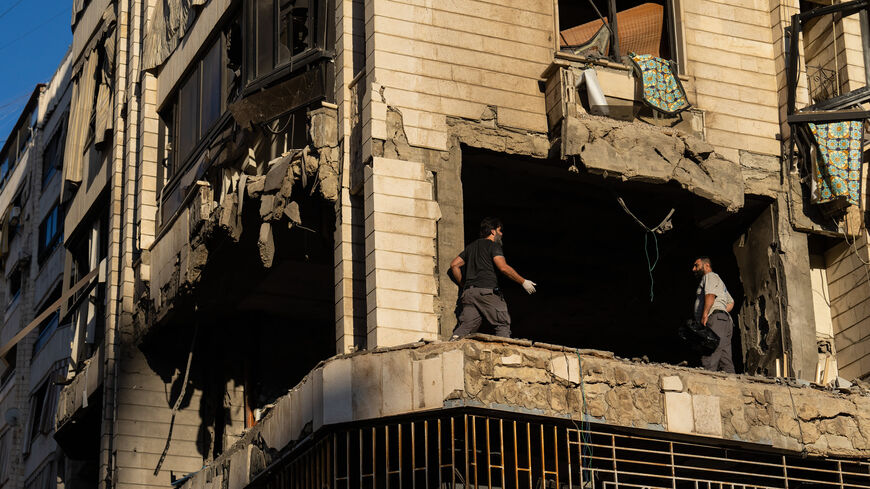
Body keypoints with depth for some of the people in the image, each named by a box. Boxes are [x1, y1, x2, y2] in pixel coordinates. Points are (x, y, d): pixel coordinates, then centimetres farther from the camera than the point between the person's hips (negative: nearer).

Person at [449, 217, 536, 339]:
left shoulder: (471, 247, 25)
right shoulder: (493, 245, 2)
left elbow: (454, 264, 21)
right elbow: (503, 267, -11)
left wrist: (463, 285, 25)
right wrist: (523, 282, -6)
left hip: (469, 292, 6)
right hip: (487, 291, -6)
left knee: (466, 325, -2)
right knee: (503, 325, -2)